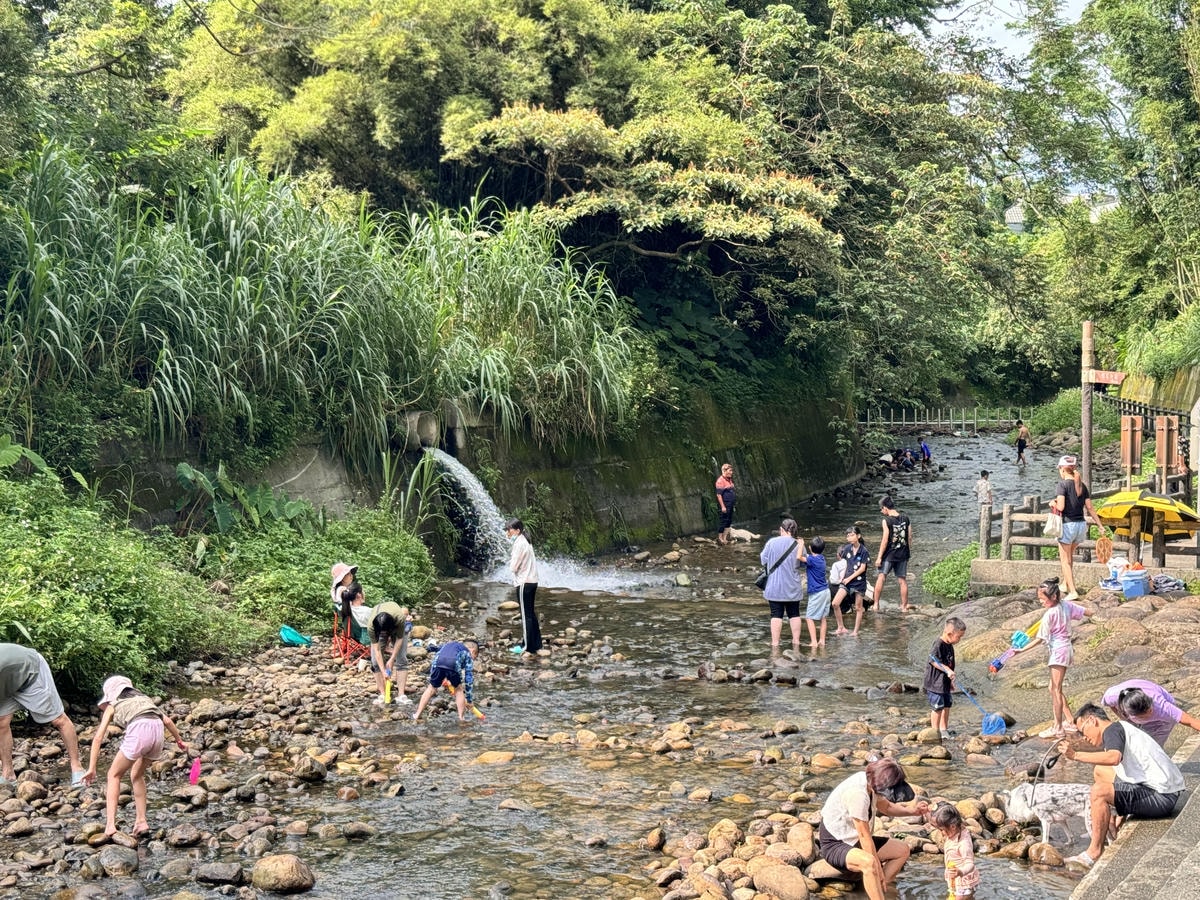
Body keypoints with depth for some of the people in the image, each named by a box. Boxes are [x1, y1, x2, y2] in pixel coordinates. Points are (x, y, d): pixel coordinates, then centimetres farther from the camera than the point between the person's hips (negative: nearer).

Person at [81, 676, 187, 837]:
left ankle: (110, 824, 2)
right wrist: (179, 739, 37)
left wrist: (92, 768, 16)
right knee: (137, 775, 27)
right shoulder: (144, 698, 36)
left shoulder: (113, 705, 26)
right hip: (157, 729, 4)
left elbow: (98, 737, 18)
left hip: (138, 730, -4)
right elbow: (167, 720, 24)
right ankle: (141, 821, 22)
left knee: (114, 775, 16)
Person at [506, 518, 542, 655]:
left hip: (524, 583, -10)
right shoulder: (524, 541, 13)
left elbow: (513, 566, -16)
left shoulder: (519, 544, -17)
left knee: (526, 615, -3)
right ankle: (536, 643, 21)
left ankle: (526, 646, 2)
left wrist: (510, 561, 2)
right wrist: (513, 562, 2)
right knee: (531, 613, 16)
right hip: (532, 581, 10)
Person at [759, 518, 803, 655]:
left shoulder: (772, 542, -9)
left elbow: (763, 560, 0)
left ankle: (775, 646, 0)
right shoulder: (799, 545, -5)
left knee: (776, 615, 2)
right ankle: (796, 645, 16)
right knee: (794, 614, 13)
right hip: (793, 587, 2)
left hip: (775, 587, -2)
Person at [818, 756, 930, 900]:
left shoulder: (870, 783, -4)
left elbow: (886, 807, 16)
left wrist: (912, 811, -1)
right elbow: (864, 836, -26)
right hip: (835, 845, -10)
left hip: (853, 840, 10)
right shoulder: (857, 793, -30)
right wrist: (879, 870, -20)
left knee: (902, 850, 5)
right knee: (869, 862, -38)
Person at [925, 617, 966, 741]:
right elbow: (933, 660, -26)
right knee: (938, 707, -3)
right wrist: (947, 670, -31)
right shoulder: (938, 644, -19)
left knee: (947, 705, 16)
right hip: (935, 683, -9)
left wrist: (952, 680, 23)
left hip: (945, 683, 9)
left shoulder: (950, 646, 9)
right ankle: (935, 731, 7)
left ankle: (944, 729, 28)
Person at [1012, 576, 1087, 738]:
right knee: (1054, 688, 17)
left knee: (1056, 690, -3)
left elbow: (1040, 639, -20)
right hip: (1067, 648, 9)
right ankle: (1069, 721, 20)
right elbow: (1083, 611, 10)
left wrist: (1022, 650, -22)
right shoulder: (1066, 604, 0)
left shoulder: (1049, 614, -20)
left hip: (1058, 651, -9)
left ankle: (1058, 728, 1)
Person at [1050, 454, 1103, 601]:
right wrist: (1100, 525, 11)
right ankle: (1066, 583, 32)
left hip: (1067, 525, -6)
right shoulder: (1082, 485, 7)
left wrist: (1053, 503, 2)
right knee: (1069, 554, 27)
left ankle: (1072, 591, -3)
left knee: (1065, 560, 4)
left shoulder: (1063, 484, -11)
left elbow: (1061, 507, -19)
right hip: (1081, 525, 6)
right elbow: (1089, 508, 6)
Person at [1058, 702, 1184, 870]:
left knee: (1099, 791, -23)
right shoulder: (1121, 729, 22)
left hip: (1160, 796, -11)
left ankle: (1094, 853, -15)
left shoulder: (1113, 729, -10)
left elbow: (1114, 757, -34)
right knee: (1101, 771, 22)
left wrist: (1076, 755, -28)